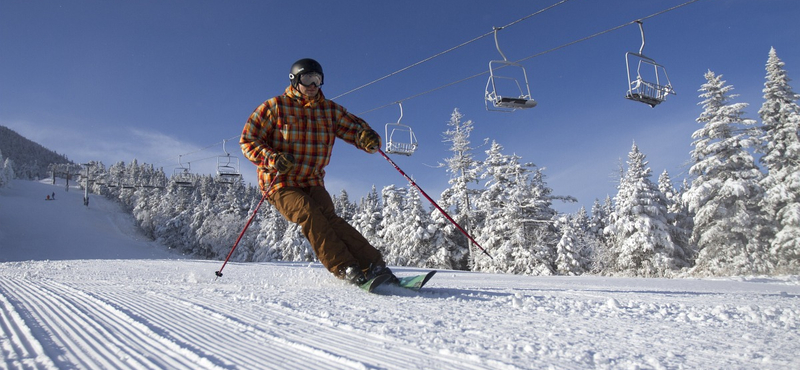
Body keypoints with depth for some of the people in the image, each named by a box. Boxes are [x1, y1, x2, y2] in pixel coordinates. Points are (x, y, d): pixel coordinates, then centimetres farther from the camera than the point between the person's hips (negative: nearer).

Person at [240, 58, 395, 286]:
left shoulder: (330, 111, 11)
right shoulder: (275, 107, 1)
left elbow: (356, 128, 8)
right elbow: (248, 141, -2)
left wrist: (369, 138, -18)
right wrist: (273, 159, -22)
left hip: (312, 183, 2)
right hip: (281, 184, -2)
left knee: (328, 217, -24)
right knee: (309, 213, -29)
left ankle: (373, 266, -33)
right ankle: (345, 269, -34)